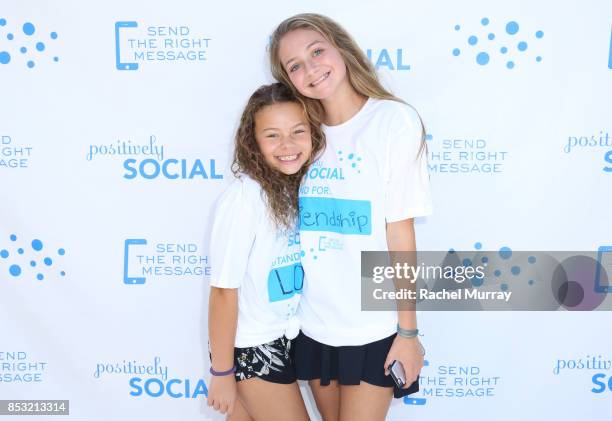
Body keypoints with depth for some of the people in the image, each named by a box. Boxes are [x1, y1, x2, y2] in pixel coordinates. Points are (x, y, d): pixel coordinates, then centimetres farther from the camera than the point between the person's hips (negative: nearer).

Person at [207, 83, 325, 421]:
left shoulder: (303, 187, -2)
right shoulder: (244, 197, -24)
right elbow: (223, 291, -20)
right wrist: (221, 372, -14)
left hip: (286, 336, 6)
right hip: (249, 346, -6)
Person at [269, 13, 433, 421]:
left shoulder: (393, 119, -10)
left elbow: (400, 230, -11)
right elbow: (298, 226, 10)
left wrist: (408, 330, -9)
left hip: (373, 329, -4)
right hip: (312, 325, 5)